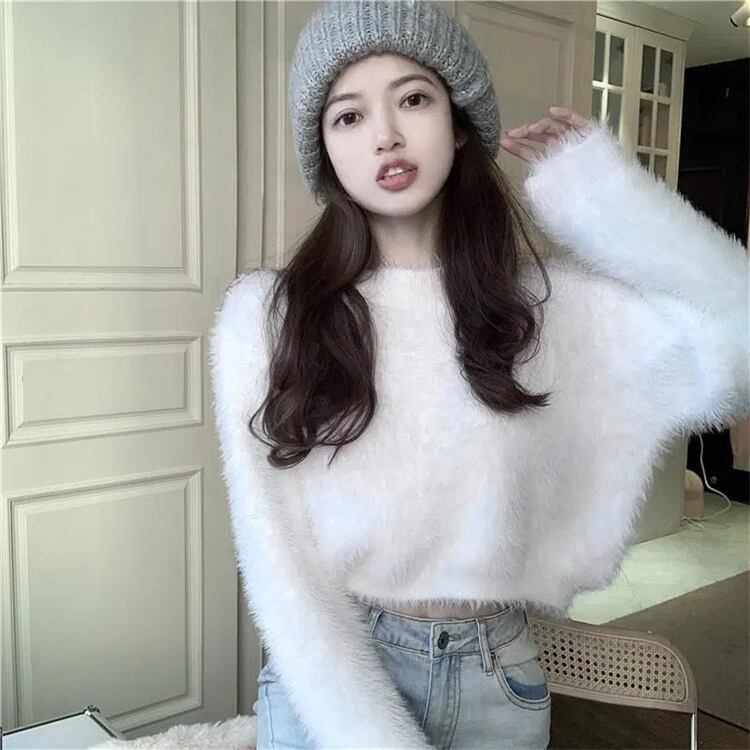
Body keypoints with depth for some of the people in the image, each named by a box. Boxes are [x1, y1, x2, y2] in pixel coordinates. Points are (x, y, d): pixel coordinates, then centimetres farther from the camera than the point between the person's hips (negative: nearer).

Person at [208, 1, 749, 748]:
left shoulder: (551, 300, -6)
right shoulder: (266, 315, -10)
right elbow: (278, 560, -12)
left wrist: (599, 186, -11)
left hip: (499, 683, 3)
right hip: (326, 684, -2)